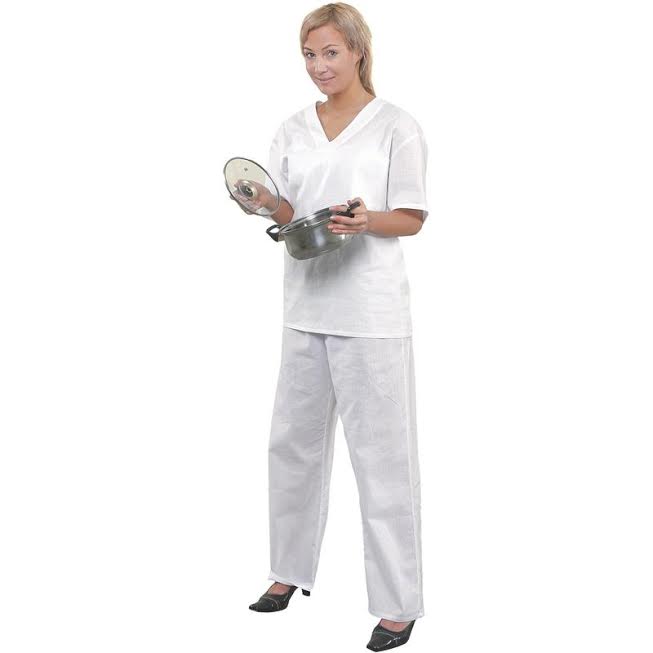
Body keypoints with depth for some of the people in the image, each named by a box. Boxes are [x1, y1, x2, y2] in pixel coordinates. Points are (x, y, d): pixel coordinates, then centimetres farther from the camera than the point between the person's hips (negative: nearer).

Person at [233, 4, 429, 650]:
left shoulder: (396, 126, -3)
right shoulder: (293, 129, 12)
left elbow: (412, 219, -4)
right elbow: (289, 213, 10)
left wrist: (366, 221, -24)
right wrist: (265, 203, -11)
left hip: (371, 311, -5)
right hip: (306, 303, 6)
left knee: (381, 451, -2)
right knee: (294, 439, 13)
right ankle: (291, 570, 31)